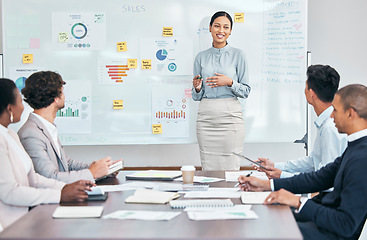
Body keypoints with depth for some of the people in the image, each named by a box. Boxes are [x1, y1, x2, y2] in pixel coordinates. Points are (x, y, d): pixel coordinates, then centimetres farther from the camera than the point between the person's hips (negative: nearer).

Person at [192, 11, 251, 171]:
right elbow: (196, 97, 15)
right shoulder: (201, 57, 11)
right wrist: (197, 88, -6)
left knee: (230, 168, -2)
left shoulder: (238, 55, 4)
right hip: (206, 116, 2)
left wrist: (230, 82, -13)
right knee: (208, 168, 3)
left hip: (230, 116, -2)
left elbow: (246, 91, 3)